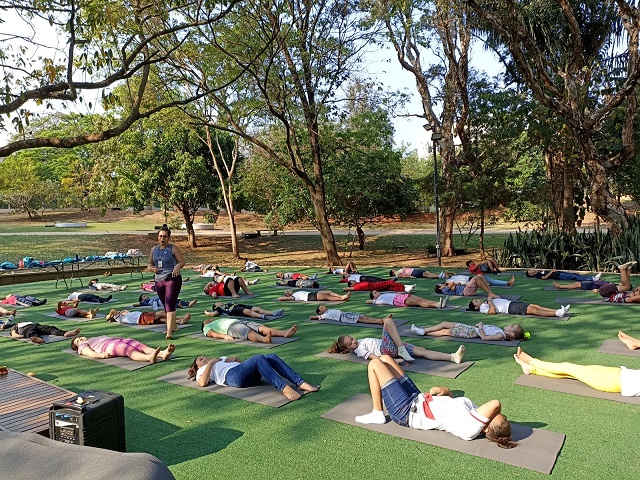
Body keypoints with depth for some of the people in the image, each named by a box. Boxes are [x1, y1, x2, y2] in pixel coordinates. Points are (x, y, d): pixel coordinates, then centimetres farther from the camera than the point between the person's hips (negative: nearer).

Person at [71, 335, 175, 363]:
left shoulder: (98, 338, 44)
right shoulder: (82, 346, 24)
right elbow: (91, 354, 4)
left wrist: (120, 339, 14)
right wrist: (102, 355, -17)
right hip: (108, 346, -6)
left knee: (139, 345, -24)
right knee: (130, 350, -36)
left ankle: (163, 353, -51)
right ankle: (149, 358, -66)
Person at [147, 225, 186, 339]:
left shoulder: (173, 248, -2)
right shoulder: (154, 250, 13)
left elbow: (182, 261, -3)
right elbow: (149, 265, 19)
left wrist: (177, 266, -24)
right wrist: (152, 268, -4)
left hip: (172, 279, -6)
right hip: (159, 281, 6)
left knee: (170, 304, -15)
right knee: (166, 305, 15)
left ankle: (169, 331, -20)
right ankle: (173, 326, 32)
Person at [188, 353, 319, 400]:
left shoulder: (222, 358, 42)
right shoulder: (202, 370, 24)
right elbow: (203, 383, -1)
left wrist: (235, 358, 17)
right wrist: (210, 362, 6)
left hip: (250, 376, 6)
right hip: (233, 375, -6)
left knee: (271, 356, -22)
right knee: (259, 358, -32)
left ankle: (300, 383, -33)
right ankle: (284, 388, -47)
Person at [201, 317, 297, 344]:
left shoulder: (220, 321, 43)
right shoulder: (207, 327, 23)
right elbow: (212, 334, 3)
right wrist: (224, 336, -17)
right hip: (231, 327, -6)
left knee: (262, 328, -19)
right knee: (250, 333, -37)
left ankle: (285, 333, -40)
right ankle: (264, 339, -67)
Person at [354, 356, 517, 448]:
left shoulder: (470, 428, -32)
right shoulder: (476, 414, -8)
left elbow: (495, 404, -45)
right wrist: (445, 391, -9)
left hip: (406, 411, -8)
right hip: (418, 398, 8)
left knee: (374, 364, -7)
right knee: (384, 359, 12)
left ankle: (377, 414, 7)